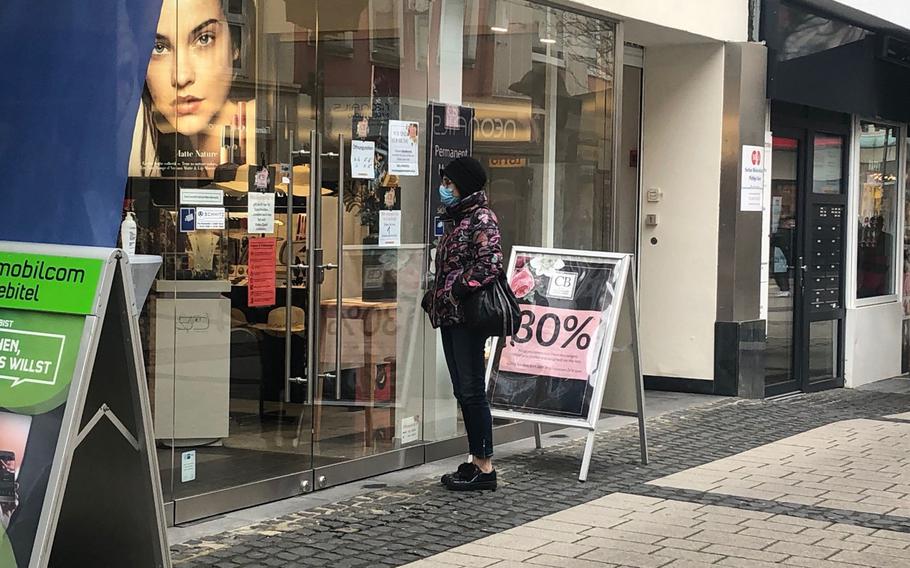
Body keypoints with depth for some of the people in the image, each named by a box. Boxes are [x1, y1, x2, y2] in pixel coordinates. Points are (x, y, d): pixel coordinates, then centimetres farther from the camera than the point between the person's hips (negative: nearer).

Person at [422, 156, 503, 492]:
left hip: (466, 315, -9)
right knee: (463, 391, 11)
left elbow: (490, 263, -20)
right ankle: (476, 461, 16)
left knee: (471, 390, -7)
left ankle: (485, 467, -3)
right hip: (449, 316, 9)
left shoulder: (482, 219, -9)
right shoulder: (456, 219, 19)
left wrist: (455, 293, -18)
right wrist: (434, 298, 11)